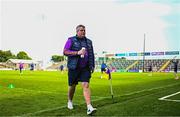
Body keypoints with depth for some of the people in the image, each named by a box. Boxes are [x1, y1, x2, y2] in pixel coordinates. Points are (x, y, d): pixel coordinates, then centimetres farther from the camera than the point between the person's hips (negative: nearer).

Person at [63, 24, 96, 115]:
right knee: (72, 86, 10)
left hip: (85, 68, 2)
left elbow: (91, 54, 20)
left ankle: (89, 108, -16)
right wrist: (78, 52, -20)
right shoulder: (71, 40, -1)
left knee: (86, 85, -10)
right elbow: (65, 52, -12)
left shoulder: (88, 41, 12)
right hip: (73, 67, -2)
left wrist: (92, 65, 14)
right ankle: (70, 101, 37)